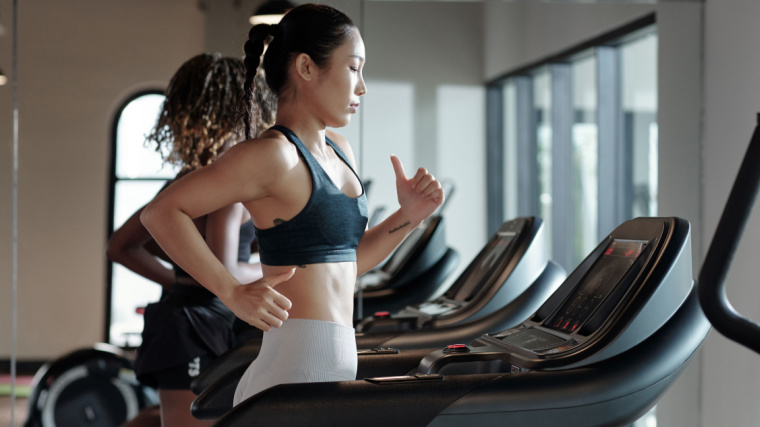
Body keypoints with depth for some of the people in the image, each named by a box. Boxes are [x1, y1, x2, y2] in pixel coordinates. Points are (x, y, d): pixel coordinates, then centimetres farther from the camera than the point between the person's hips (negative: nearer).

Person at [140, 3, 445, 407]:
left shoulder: (339, 152, 14)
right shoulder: (272, 153, -12)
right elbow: (161, 211, -17)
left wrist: (408, 216, 7)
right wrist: (234, 293, -20)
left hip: (338, 368, 8)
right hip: (297, 372, -8)